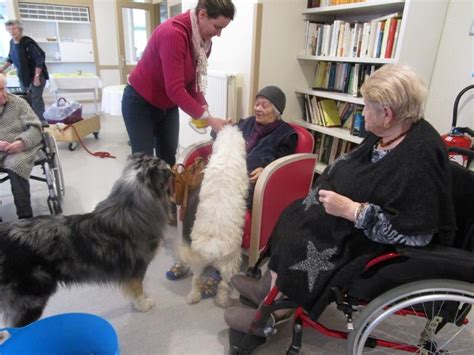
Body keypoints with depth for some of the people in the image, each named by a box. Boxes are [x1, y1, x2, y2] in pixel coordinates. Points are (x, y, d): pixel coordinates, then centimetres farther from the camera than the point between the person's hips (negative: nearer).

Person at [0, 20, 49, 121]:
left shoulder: (28, 42, -18)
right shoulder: (12, 42, 4)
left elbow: (39, 60, -21)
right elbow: (11, 58, 19)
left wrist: (37, 77, -23)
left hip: (35, 76, -8)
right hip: (23, 76, 8)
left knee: (36, 100, -7)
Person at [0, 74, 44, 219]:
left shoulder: (18, 103, 7)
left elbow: (36, 128, 0)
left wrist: (22, 142, -21)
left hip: (20, 148, -2)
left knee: (16, 166, -33)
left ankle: (26, 217, -24)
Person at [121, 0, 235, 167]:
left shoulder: (205, 40, -4)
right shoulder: (173, 33, -30)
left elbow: (193, 80, 1)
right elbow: (175, 88, -34)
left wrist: (203, 107, -15)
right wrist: (208, 118, -31)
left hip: (168, 105, 8)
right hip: (140, 103, -7)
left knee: (169, 159, 11)